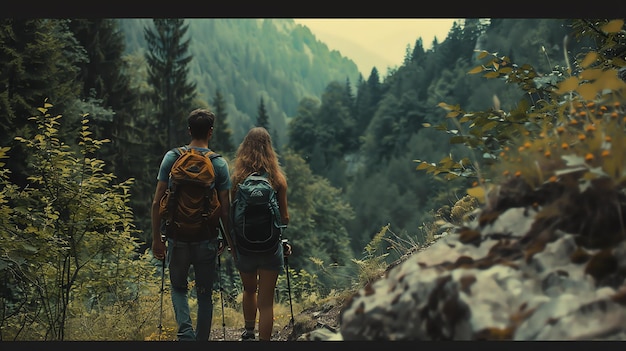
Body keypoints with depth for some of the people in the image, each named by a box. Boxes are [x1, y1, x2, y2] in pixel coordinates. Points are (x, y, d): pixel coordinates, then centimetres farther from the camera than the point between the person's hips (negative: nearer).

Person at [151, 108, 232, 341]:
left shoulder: (172, 158, -3)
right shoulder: (219, 164, -5)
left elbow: (157, 202, -4)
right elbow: (225, 208, -4)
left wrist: (156, 238, 4)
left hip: (178, 237, 1)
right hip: (207, 239, -1)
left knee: (178, 287, 21)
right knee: (204, 293, 14)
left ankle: (186, 333, 2)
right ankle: (201, 339, 21)